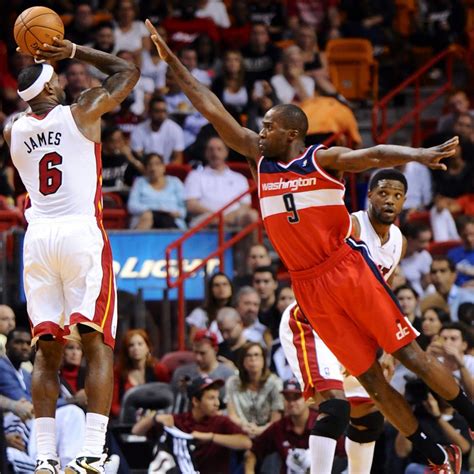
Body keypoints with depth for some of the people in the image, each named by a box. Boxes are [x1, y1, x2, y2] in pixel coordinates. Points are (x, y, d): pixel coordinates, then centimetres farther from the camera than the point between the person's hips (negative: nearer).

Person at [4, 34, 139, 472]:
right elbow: (128, 71, 13)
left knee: (47, 352, 7)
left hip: (38, 236, 4)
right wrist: (74, 52, 11)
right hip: (82, 234, -4)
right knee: (98, 346, -6)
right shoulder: (81, 113, 0)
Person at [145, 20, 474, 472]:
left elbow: (373, 154, -20)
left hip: (350, 269, -4)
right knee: (369, 377, 1)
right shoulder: (260, 158, 9)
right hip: (309, 287, 4)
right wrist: (172, 62, 8)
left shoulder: (324, 159, -3)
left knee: (408, 352, -6)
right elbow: (212, 110, 10)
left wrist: (418, 155, -39)